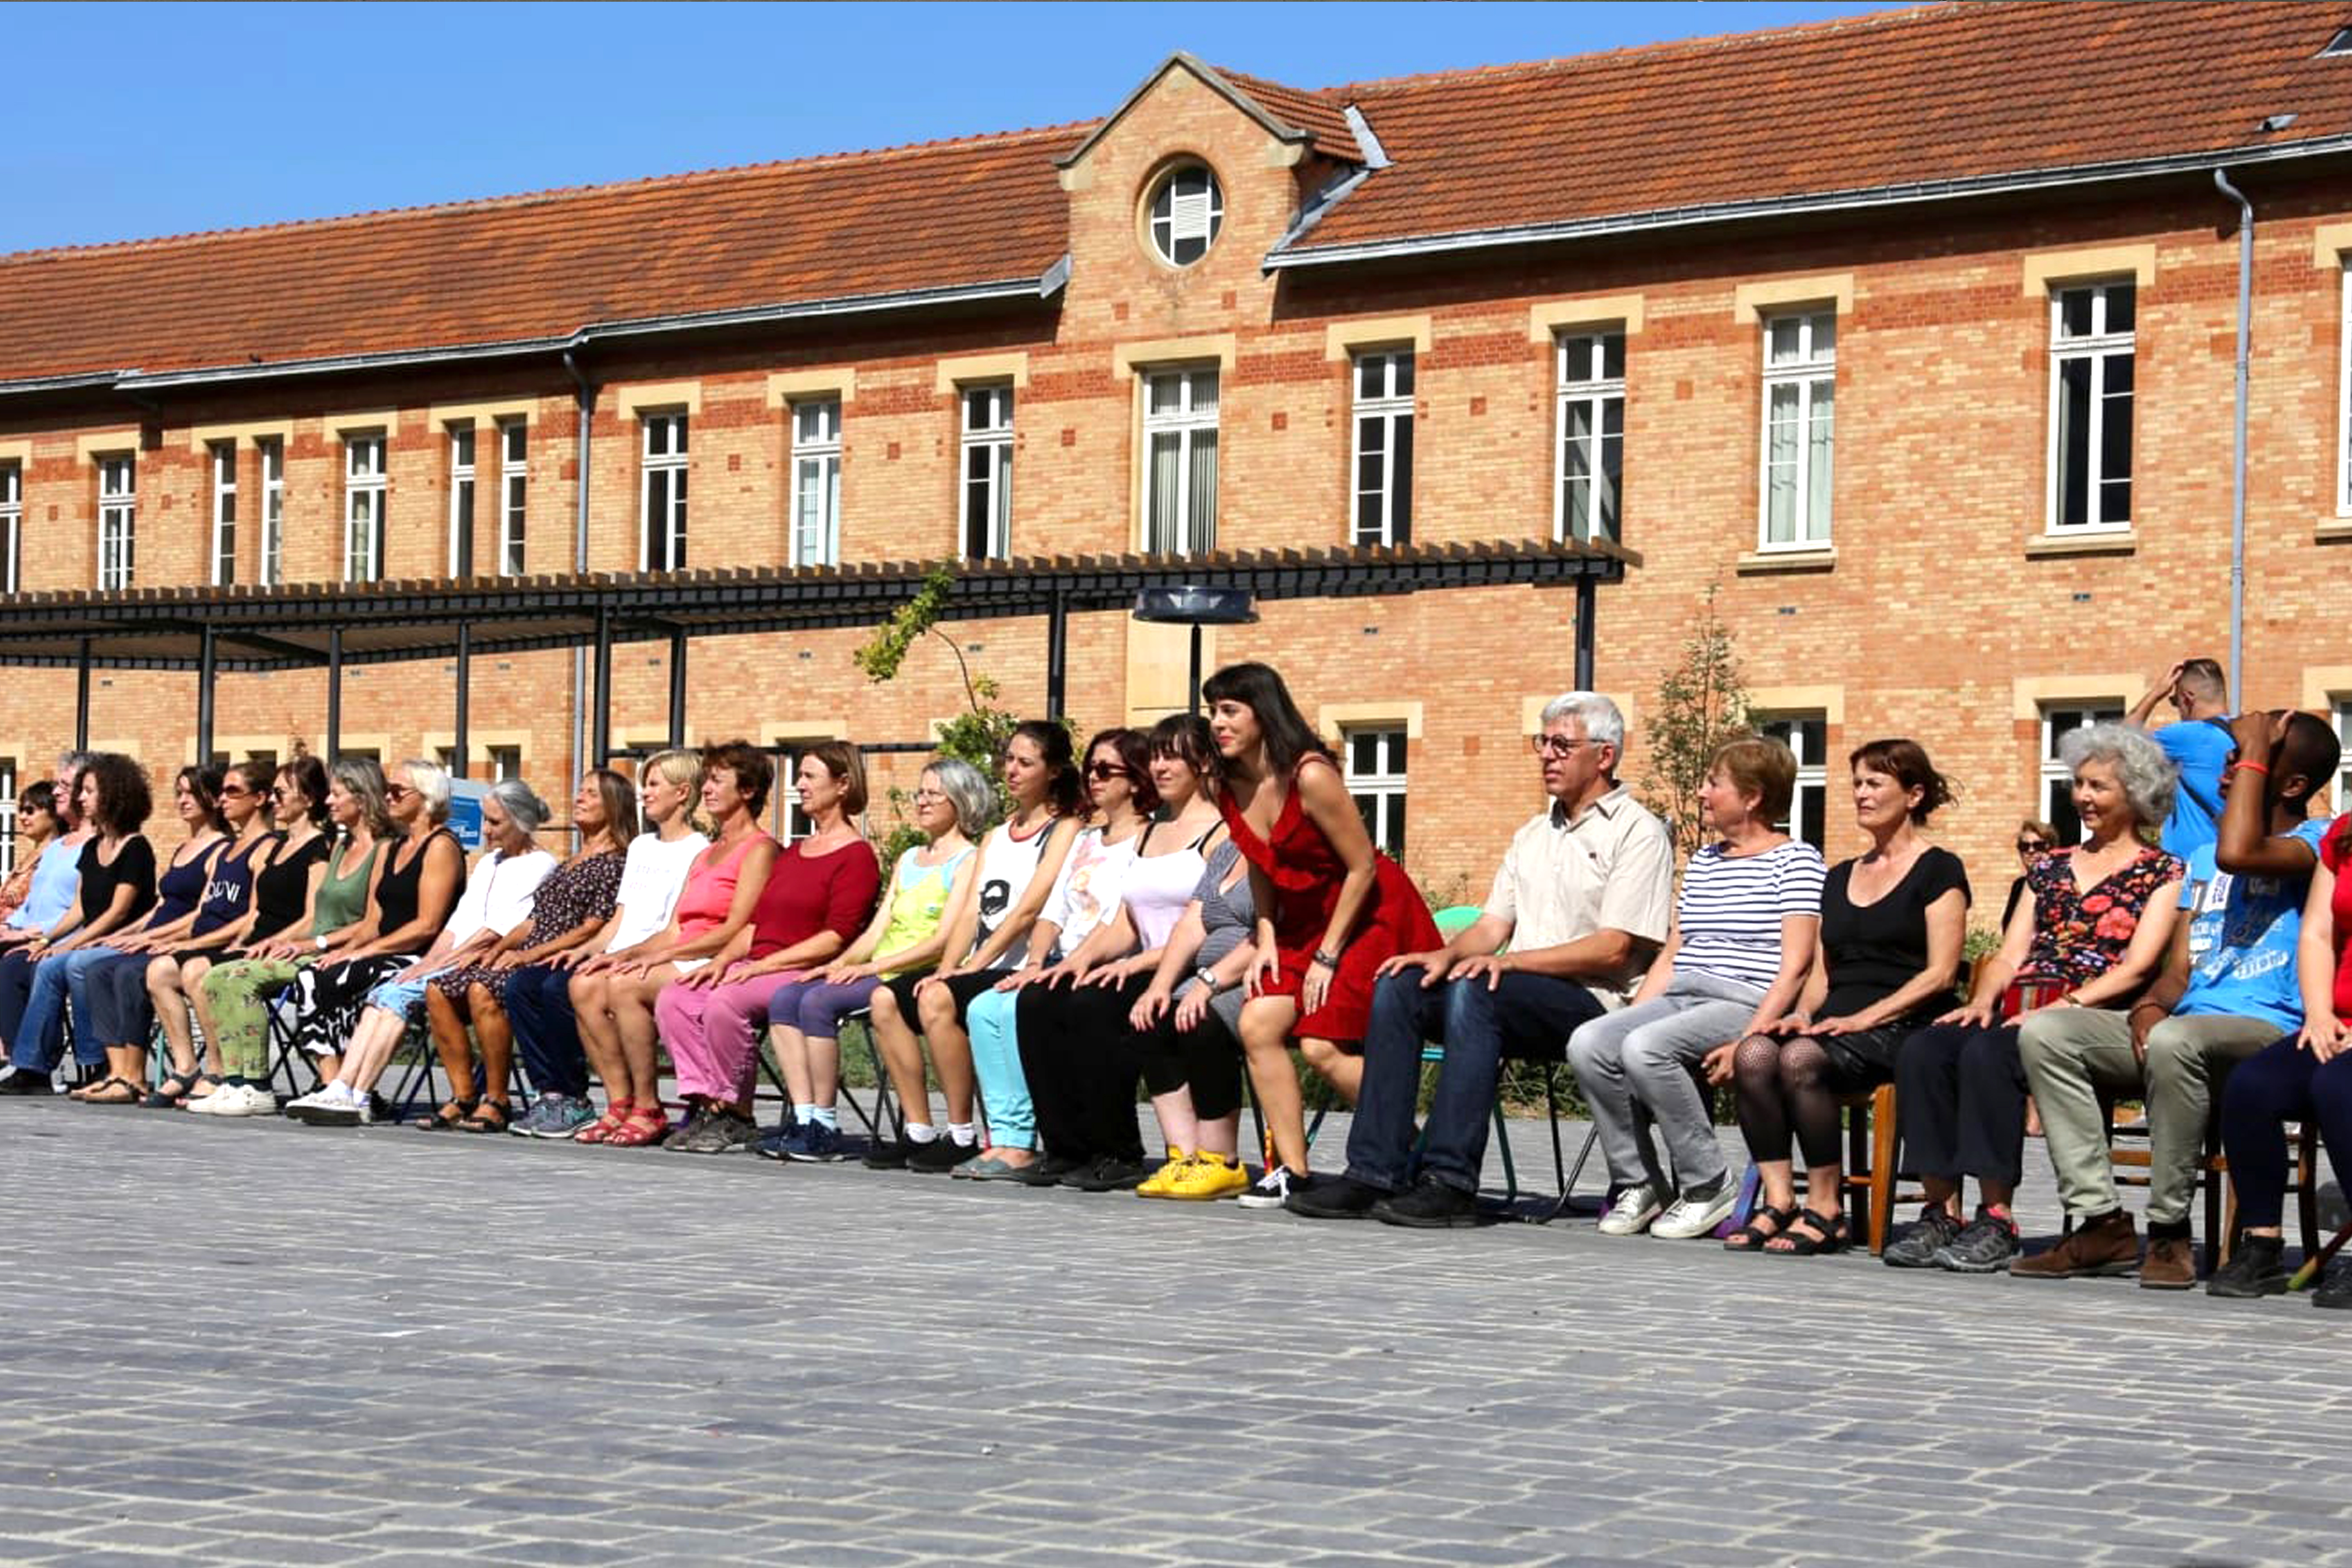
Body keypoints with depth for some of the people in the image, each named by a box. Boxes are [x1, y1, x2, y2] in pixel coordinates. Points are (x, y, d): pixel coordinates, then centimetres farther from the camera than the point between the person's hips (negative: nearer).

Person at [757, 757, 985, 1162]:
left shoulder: (968, 862, -1)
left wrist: (872, 966, -17)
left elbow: (945, 940, -12)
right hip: (878, 973, 8)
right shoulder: (908, 859, 25)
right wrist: (839, 964, 0)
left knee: (819, 1002, -28)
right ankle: (804, 1118, -20)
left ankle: (826, 1127, -21)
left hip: (921, 976, -8)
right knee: (785, 999, -14)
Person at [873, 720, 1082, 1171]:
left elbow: (1027, 910, -12)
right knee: (886, 1000, -11)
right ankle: (919, 1131, -11)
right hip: (982, 971, 8)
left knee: (938, 999, -31)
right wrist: (948, 967, -4)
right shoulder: (995, 837, 24)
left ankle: (962, 1136, -23)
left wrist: (974, 966, -18)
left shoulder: (1065, 830, -2)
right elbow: (970, 912, 14)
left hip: (1024, 971, -8)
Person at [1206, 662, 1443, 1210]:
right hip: (1303, 921, 7)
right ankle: (1292, 1170, -2)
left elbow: (1362, 868, -19)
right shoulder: (1229, 787, -2)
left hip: (1373, 914, -7)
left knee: (1323, 1046, -18)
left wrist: (1327, 956, -16)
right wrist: (1266, 937, -1)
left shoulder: (1309, 776, -25)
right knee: (1258, 1025, -9)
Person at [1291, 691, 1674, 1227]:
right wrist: (1446, 955, -5)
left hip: (1592, 1001, -7)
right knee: (1399, 987, -15)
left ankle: (1450, 1181, -36)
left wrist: (1510, 961, -20)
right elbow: (1493, 925, 18)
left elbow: (1613, 949, -13)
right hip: (1518, 1001, 8)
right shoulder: (1533, 833, 23)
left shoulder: (1638, 833, -2)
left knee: (1473, 991, -33)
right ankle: (1374, 1173, -22)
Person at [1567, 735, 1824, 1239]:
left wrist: (1752, 1036, -20)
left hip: (1745, 1004, -7)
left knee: (1645, 1048, -33)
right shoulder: (1703, 862, 24)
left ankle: (1708, 1186, -18)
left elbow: (1795, 965, -9)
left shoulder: (1796, 859, 1)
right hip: (1678, 998, 7)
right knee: (1588, 1042, -21)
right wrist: (1631, 1016, 8)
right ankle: (1639, 1184, -12)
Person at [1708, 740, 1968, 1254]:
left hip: (1901, 1029, -6)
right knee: (1754, 1053, -26)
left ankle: (1826, 1210, -25)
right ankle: (1778, 1201, -26)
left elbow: (1940, 974, -6)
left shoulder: (1938, 870, 3)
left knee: (1801, 1058, -34)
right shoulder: (1841, 876, 24)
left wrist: (1863, 1019, -15)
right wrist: (1804, 1014, 0)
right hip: (1836, 1023, 6)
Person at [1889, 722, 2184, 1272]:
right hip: (2020, 1010, 6)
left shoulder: (2161, 873, 9)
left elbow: (2136, 967, -4)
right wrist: (1983, 1002, -2)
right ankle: (1941, 1213, -24)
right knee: (1922, 1050, -25)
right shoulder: (2051, 866, 26)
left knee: (1987, 1054, -35)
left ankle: (1996, 1221, -30)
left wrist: (2066, 1005, -18)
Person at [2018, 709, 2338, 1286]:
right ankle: (2101, 1221, -18)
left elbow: (2239, 853, -24)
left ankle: (2170, 1230, -25)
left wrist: (2254, 753, -10)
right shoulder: (2203, 859, 24)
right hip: (2188, 1023, 8)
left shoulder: (2316, 841, -1)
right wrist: (2149, 1005, -7)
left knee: (2173, 1040, -39)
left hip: (2266, 1030, -8)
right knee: (2044, 1031, -12)